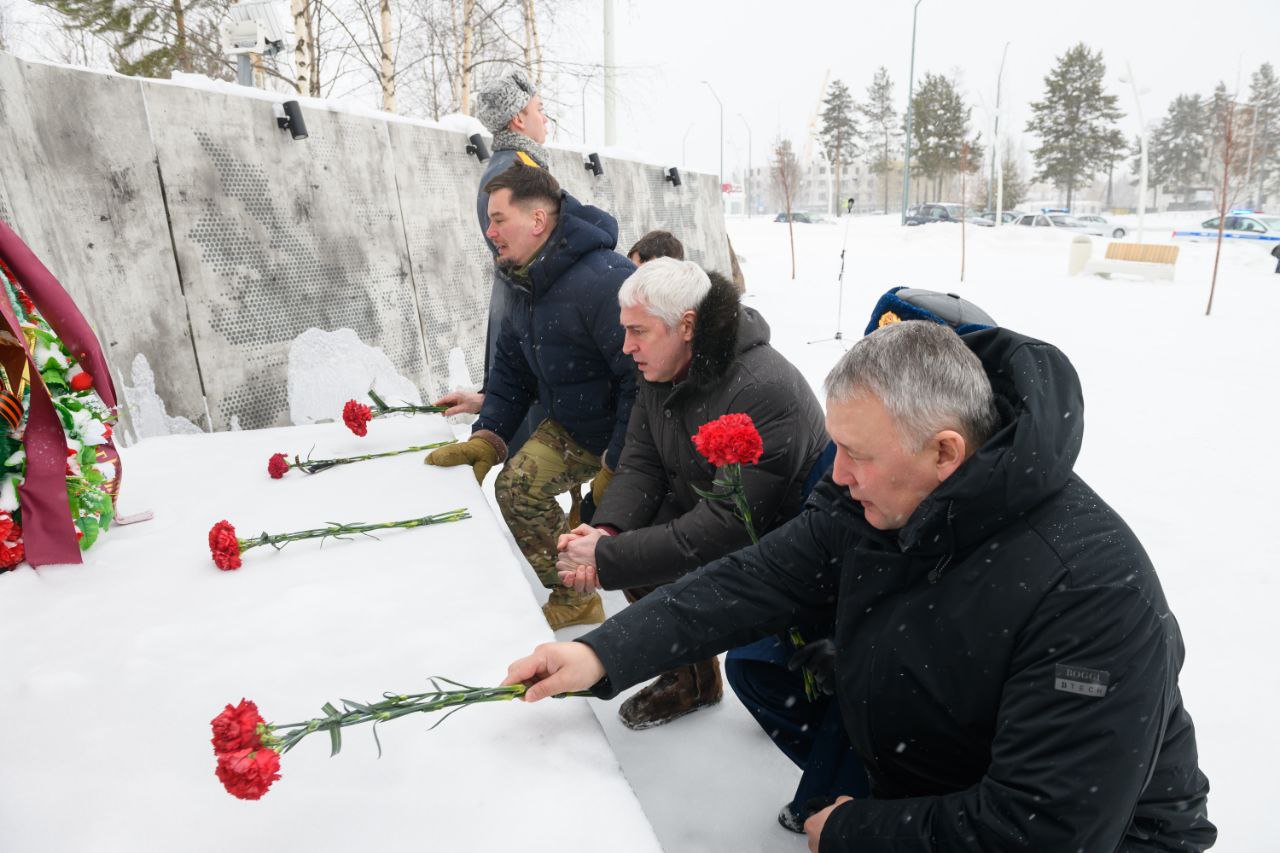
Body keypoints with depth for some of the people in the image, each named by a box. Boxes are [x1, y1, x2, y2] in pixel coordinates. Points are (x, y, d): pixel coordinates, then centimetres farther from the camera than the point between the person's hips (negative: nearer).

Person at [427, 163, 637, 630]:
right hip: (573, 427, 8)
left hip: (632, 438, -8)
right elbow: (511, 365, 7)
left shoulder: (604, 281, -31)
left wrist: (616, 466, -26)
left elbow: (643, 380, -32)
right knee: (516, 487, -2)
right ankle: (573, 600, 15)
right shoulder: (522, 282, 0)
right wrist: (487, 438, -5)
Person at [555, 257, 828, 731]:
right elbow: (640, 466, -2)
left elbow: (728, 526, -34)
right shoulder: (660, 372, -3)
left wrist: (608, 557, -32)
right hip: (699, 519, 8)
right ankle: (688, 675, 15)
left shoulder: (762, 390, -31)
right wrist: (605, 532, -23)